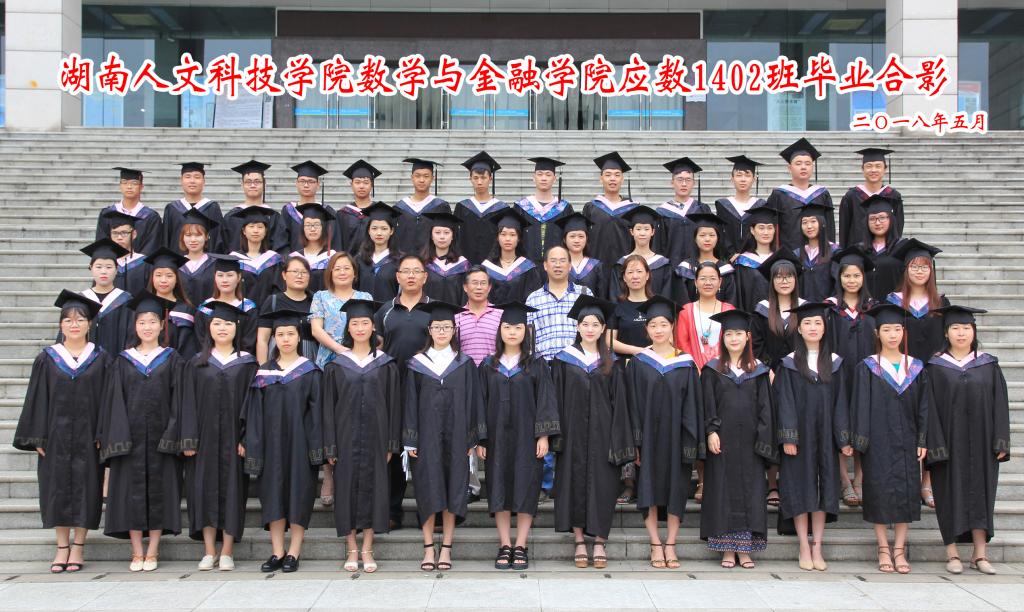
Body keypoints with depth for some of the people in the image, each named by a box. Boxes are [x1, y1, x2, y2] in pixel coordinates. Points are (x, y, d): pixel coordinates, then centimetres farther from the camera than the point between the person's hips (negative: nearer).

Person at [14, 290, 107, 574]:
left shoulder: (100, 359, 4)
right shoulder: (47, 359, 5)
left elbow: (106, 399, 2)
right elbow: (37, 400, 3)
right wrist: (38, 438, -3)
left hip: (87, 436, -1)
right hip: (56, 436, 1)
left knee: (85, 489, 1)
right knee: (57, 489, 3)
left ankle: (78, 547, 10)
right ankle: (62, 548, 12)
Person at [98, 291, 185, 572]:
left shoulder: (172, 360, 5)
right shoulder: (123, 361, 8)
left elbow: (179, 400, 1)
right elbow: (113, 401, 5)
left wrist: (182, 438, -7)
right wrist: (114, 438, -5)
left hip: (161, 437, -1)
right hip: (130, 436, 1)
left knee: (159, 489, 1)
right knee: (132, 491, 0)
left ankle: (152, 552, 8)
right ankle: (137, 553, 7)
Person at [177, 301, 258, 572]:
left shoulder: (247, 364, 5)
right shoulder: (196, 364, 9)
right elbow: (189, 404, 5)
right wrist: (189, 438, -6)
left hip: (233, 436, -1)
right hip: (205, 437, 1)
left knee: (231, 488, -1)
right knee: (205, 488, 1)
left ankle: (227, 552, 5)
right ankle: (209, 551, 7)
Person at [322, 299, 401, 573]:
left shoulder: (386, 365, 4)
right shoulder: (336, 365, 4)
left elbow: (393, 404, 4)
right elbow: (329, 406, 3)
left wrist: (391, 444, -2)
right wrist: (330, 446, -4)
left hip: (375, 436, 0)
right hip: (346, 436, 0)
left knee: (372, 487, 1)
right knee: (347, 488, 1)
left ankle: (367, 551, 8)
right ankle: (352, 550, 10)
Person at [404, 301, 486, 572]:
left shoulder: (465, 364, 5)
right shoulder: (417, 364, 4)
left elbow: (473, 402, 5)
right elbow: (410, 403, 3)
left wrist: (473, 438, -1)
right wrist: (410, 440, -2)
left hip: (455, 437, 1)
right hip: (426, 437, 0)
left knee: (451, 489, 2)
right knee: (428, 491, -1)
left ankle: (446, 549, 9)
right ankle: (429, 549, 6)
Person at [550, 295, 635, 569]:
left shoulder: (611, 363, 7)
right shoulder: (563, 359, 4)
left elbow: (618, 402, 5)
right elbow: (557, 399, 2)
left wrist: (619, 440, -2)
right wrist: (556, 433, -6)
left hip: (602, 432, 1)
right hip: (573, 433, 0)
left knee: (602, 484, -1)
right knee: (574, 482, 0)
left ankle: (600, 541, 7)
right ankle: (579, 541, 8)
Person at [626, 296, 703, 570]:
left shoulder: (685, 363, 5)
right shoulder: (637, 363, 3)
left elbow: (692, 404, 3)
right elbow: (632, 405, 1)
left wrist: (692, 442, -5)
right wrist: (635, 441, -7)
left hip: (675, 436, 1)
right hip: (648, 436, 0)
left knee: (676, 491, 2)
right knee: (649, 490, 0)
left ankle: (670, 546, 9)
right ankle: (656, 546, 6)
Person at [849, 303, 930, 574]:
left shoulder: (916, 368, 8)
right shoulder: (867, 368, 0)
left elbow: (923, 407, 8)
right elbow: (860, 406, -3)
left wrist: (922, 440, 0)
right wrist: (861, 441, -10)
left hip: (906, 442, 3)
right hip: (878, 442, -3)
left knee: (906, 493, 2)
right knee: (880, 492, -1)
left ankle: (899, 550, 10)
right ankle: (884, 550, 8)